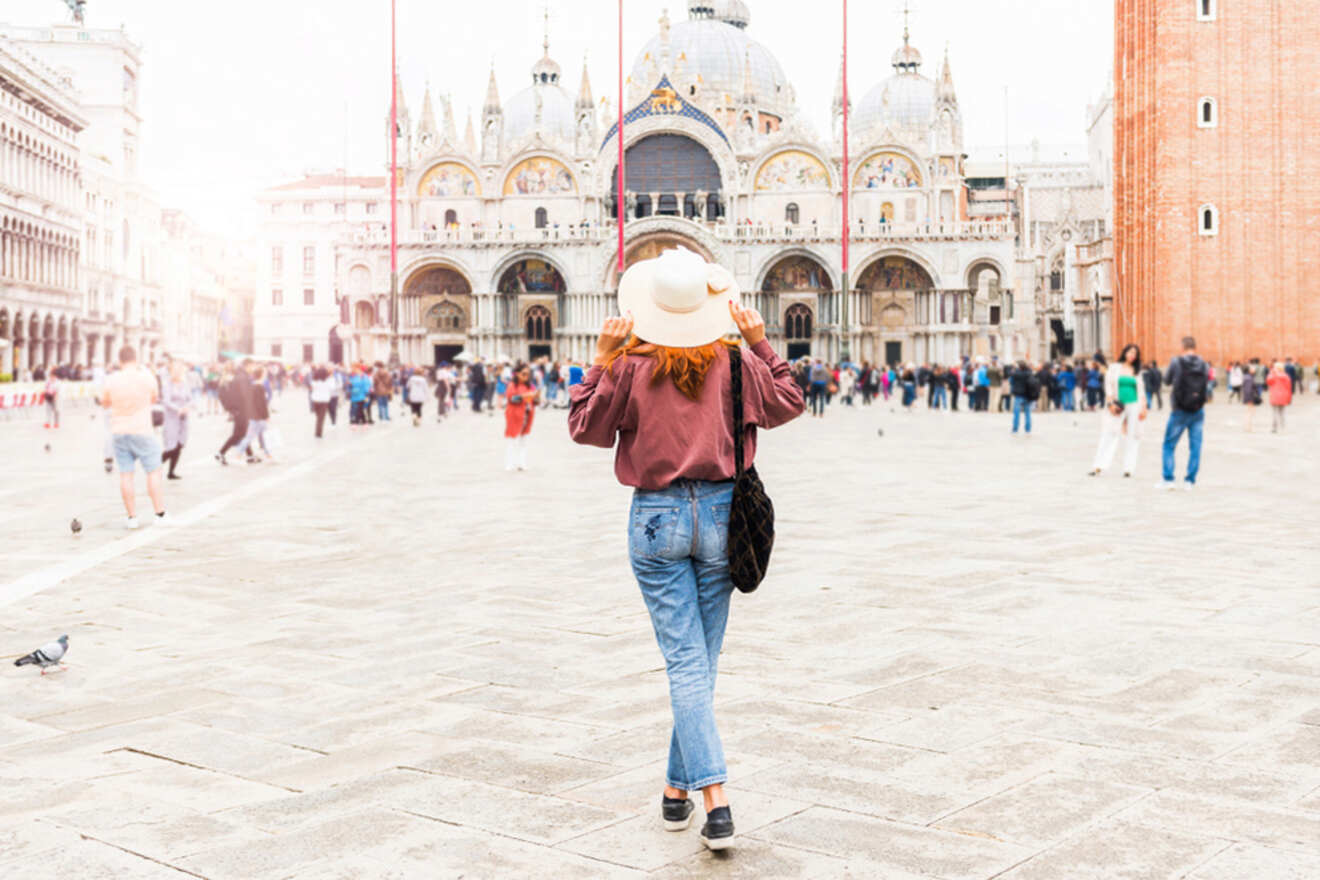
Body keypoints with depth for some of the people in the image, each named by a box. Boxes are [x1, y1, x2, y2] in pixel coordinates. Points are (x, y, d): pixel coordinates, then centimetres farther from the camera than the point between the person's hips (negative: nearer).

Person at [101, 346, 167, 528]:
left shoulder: (111, 380, -5)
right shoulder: (147, 378, -10)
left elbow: (104, 402, 11)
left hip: (119, 433, 2)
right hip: (142, 431, -2)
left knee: (125, 475, 6)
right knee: (153, 472, 5)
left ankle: (132, 517, 7)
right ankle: (160, 515, 2)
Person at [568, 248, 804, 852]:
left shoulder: (630, 366, -7)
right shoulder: (734, 363, -3)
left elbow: (586, 428, 4)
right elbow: (788, 404, 11)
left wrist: (602, 359, 6)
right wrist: (761, 344, 13)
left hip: (656, 517, -2)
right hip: (719, 511, 2)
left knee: (685, 661, -2)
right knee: (701, 660, 13)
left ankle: (715, 801, -11)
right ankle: (678, 787, 24)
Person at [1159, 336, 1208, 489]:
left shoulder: (1176, 362, -11)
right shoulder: (1203, 364, -2)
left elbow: (1166, 380, 2)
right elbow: (1207, 382, 8)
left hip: (1180, 411, -3)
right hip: (1198, 411, 3)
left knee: (1169, 445, 8)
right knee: (1195, 446, 8)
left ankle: (1168, 479, 3)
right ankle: (1190, 480, 6)